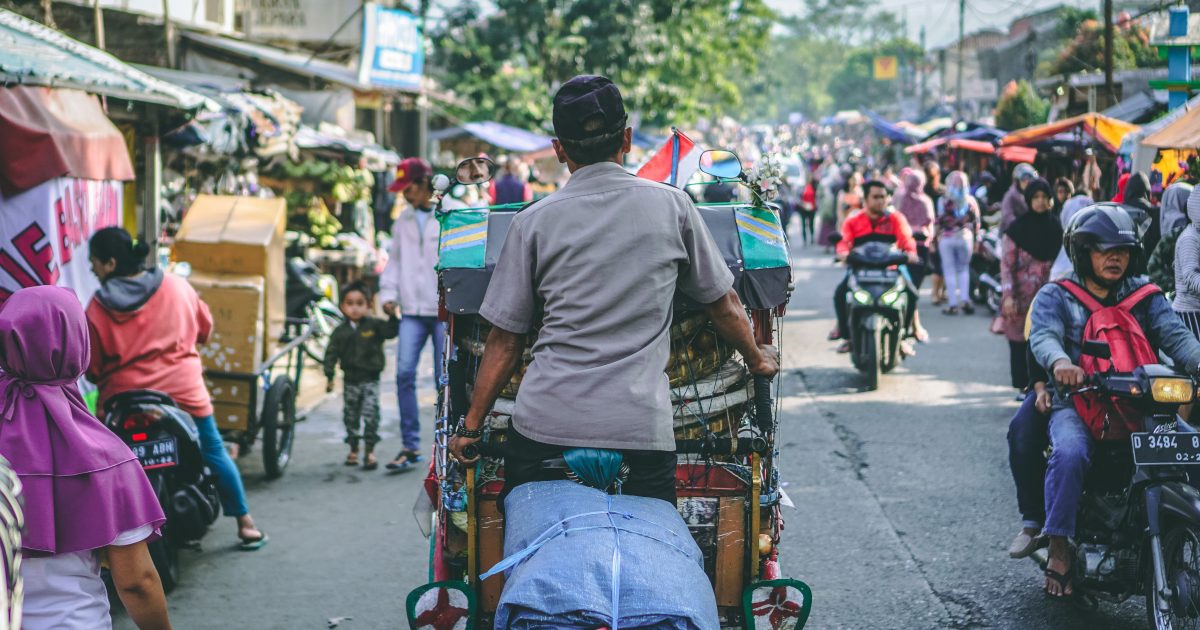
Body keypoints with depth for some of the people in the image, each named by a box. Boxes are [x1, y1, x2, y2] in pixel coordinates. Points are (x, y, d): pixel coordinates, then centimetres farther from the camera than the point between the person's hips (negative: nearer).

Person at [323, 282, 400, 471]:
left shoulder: (374, 325, -2)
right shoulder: (341, 331, 2)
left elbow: (391, 332, -10)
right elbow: (332, 353, 3)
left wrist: (392, 317, -26)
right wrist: (329, 376, -2)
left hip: (370, 379, -3)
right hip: (350, 381, 3)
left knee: (370, 414, -11)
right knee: (350, 416, 11)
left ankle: (370, 451, -6)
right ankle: (353, 450, 24)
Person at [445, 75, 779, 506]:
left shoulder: (533, 221, 4)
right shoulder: (671, 205, 6)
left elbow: (505, 342, 6)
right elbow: (724, 305, 17)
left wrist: (472, 425, 16)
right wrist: (757, 359, 35)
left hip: (545, 424, 0)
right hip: (641, 428, 0)